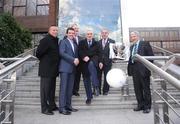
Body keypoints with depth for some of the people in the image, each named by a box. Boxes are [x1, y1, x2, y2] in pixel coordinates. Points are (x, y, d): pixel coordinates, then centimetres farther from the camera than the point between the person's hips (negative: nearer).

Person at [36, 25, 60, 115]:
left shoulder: (56, 40, 12)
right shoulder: (45, 40, -12)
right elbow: (38, 53, -15)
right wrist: (44, 60, -2)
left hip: (53, 68, 8)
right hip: (46, 69, -8)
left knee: (52, 88, 16)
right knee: (45, 88, 0)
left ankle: (52, 105, 29)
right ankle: (44, 108, 11)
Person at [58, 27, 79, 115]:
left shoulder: (74, 44, 23)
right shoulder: (63, 42, 1)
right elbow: (62, 53, -13)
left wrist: (77, 59, -2)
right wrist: (73, 60, -17)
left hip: (72, 68, 7)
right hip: (65, 68, -7)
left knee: (70, 88, 8)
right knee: (63, 88, -5)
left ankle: (68, 106, 16)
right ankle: (62, 108, 1)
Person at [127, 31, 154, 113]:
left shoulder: (145, 44, -2)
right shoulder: (132, 47, 17)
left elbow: (151, 56, -6)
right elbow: (131, 58, 15)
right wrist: (129, 68, 4)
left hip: (143, 69, -6)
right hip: (135, 70, 6)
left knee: (146, 89, 5)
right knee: (137, 89, 11)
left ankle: (147, 107, 18)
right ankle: (140, 105, 26)